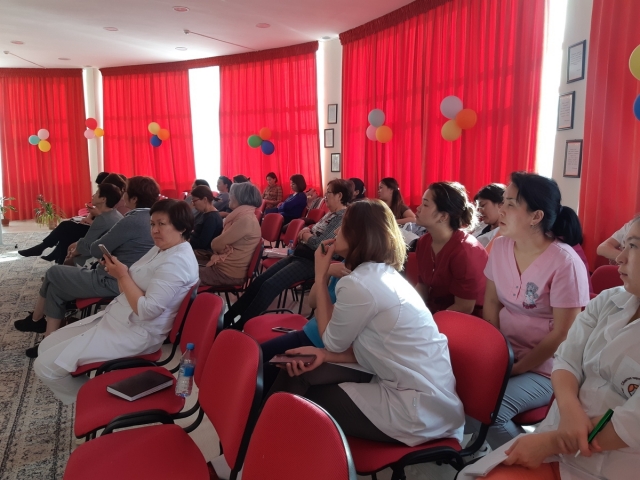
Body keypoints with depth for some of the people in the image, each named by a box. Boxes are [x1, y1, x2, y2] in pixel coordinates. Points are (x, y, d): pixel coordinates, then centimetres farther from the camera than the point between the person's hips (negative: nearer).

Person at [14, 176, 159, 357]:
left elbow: (96, 251, -15)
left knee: (53, 274, 12)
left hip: (111, 282, -9)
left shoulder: (132, 221, -23)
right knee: (57, 286, 18)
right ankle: (51, 341, 24)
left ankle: (36, 319, 33)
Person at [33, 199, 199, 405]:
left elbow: (146, 310, -28)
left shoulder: (177, 262, -23)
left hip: (134, 334, -11)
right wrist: (119, 273, -8)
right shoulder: (161, 249, 9)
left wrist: (123, 276, -18)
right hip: (116, 318, 11)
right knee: (47, 346, 15)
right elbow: (137, 285, 12)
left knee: (45, 366, -10)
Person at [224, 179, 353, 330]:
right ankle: (228, 317, 4)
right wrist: (307, 231, 1)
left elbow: (318, 244, -23)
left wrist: (305, 234, -3)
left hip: (311, 262, -10)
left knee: (269, 285, -19)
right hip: (299, 255, 10)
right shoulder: (331, 214, 15)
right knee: (259, 280, 0)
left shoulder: (342, 218, -15)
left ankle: (238, 326, -11)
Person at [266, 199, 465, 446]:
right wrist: (324, 354, -5)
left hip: (420, 411, -8)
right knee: (298, 377, 4)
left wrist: (320, 277, -2)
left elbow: (333, 342, -5)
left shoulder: (358, 284, -21)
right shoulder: (385, 274, 7)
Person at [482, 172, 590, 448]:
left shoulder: (565, 263, -20)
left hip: (545, 367, -6)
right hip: (505, 353, 6)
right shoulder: (500, 246, -1)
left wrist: (515, 370, -15)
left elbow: (561, 335, -17)